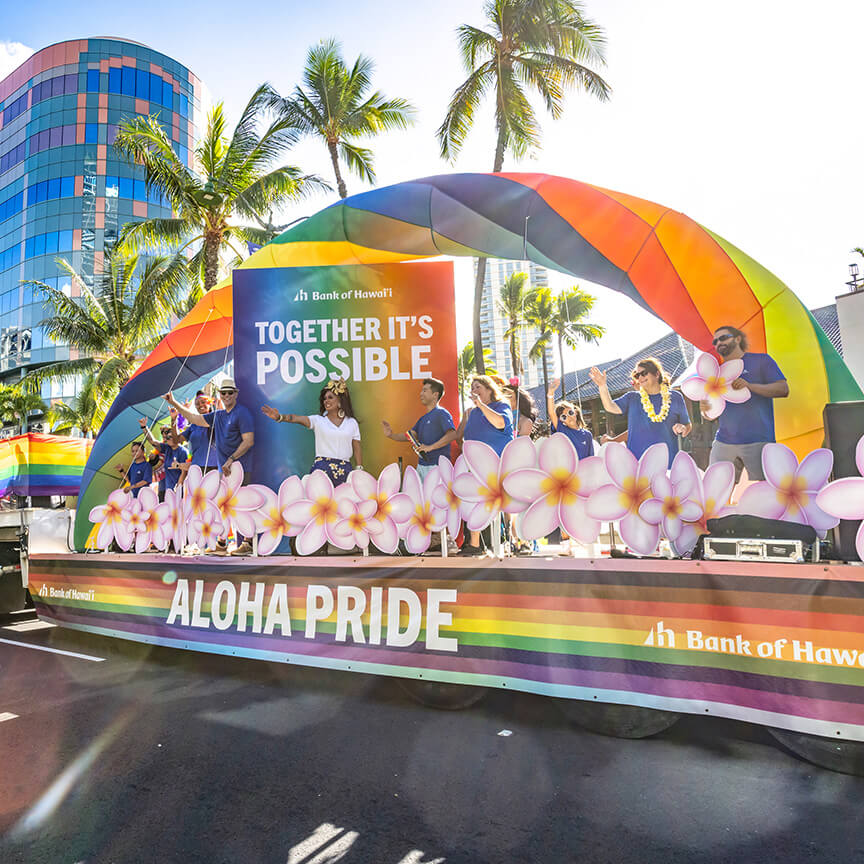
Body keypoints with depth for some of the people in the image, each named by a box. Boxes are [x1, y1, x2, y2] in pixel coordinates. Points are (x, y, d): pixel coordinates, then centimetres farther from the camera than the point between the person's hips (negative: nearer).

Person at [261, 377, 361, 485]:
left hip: (344, 469, 1)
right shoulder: (318, 420, 5)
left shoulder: (352, 423, 8)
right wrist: (279, 417, -30)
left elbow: (357, 450, 8)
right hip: (322, 468, -1)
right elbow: (296, 418, -12)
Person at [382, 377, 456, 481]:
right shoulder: (423, 418, 21)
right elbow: (411, 435, 17)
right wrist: (391, 435, 1)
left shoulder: (441, 413, -6)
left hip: (436, 466, -8)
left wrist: (431, 447, -24)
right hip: (421, 466, 9)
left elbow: (452, 434, -20)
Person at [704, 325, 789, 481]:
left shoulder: (760, 360, 8)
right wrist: (705, 409, -5)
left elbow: (783, 389, -3)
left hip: (758, 441, -3)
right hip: (723, 443, 4)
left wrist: (750, 386, -16)